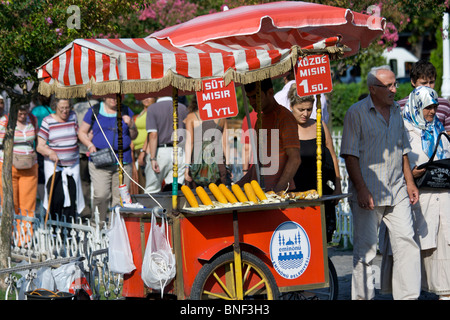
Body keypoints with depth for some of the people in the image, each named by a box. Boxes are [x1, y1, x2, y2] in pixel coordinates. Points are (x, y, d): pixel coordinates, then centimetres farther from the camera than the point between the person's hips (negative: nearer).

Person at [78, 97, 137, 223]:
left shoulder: (126, 112, 13)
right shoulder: (94, 111, 7)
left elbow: (133, 136, 18)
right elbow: (82, 132, 13)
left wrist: (130, 125, -3)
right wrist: (90, 145, -4)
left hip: (123, 161, 2)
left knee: (119, 196, -1)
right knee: (101, 195, -15)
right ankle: (97, 222, 4)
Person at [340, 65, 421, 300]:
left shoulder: (396, 111, 13)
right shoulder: (356, 113, -5)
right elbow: (350, 155, -9)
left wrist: (409, 182, 15)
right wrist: (361, 188, -16)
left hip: (397, 192, 5)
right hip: (368, 193, -5)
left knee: (406, 241, -3)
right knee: (365, 247, 1)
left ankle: (407, 296, 1)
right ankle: (363, 296, 10)